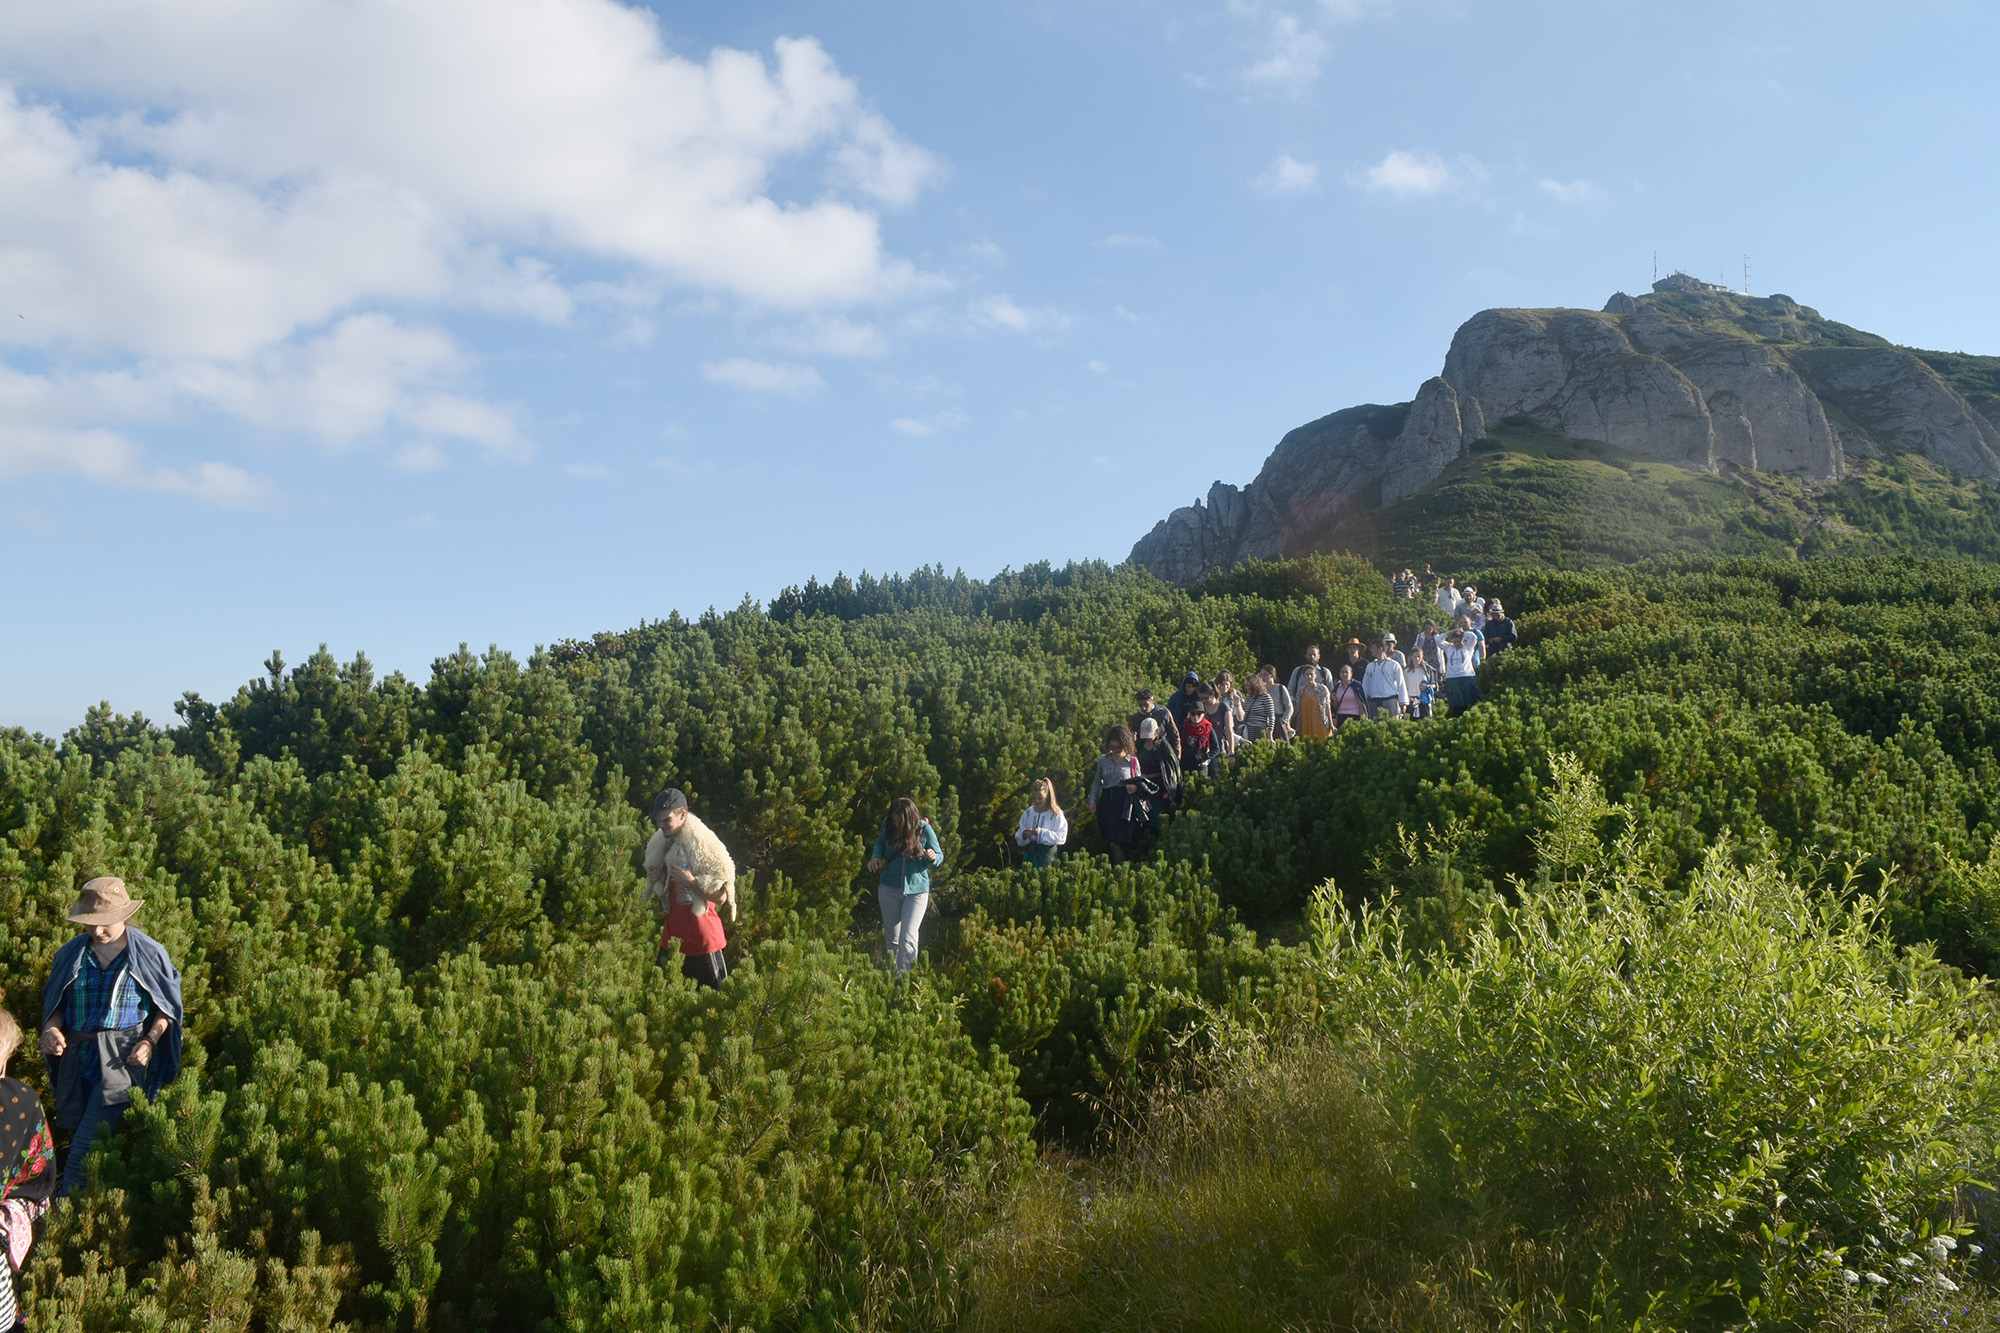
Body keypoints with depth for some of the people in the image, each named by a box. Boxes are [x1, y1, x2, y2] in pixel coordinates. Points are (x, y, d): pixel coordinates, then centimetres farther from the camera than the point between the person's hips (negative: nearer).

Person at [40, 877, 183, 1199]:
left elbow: (167, 1007, 4)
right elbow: (56, 1003, 14)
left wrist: (150, 1041, -11)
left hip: (123, 1057, -4)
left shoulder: (148, 954, -4)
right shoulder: (71, 954, 4)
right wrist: (51, 1029, -7)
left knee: (84, 1147, -9)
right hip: (77, 1055, 4)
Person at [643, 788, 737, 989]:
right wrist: (654, 882, 1)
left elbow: (721, 897, -17)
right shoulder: (661, 846, 9)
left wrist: (691, 881, -25)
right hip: (672, 940, 7)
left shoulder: (704, 847, -14)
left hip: (703, 942, -7)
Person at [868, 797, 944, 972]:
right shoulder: (888, 825, -7)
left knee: (908, 938, -13)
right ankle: (893, 974, 27)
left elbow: (940, 856, -2)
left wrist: (933, 858, -25)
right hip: (889, 889, 3)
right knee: (892, 938, 12)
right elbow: (880, 842, 15)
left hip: (917, 890, -3)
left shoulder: (924, 830, -14)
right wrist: (876, 856, -5)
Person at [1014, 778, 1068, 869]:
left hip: (1047, 854, -4)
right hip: (1029, 853, 4)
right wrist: (1023, 835, -15)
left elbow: (1061, 837, -14)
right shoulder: (1028, 813, 8)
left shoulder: (1056, 814, -6)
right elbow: (1018, 837, 9)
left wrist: (1041, 833, -21)